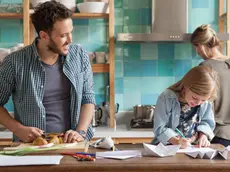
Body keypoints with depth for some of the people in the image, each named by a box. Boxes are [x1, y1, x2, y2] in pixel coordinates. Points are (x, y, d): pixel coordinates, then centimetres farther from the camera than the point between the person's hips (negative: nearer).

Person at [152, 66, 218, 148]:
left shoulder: (206, 104, -2)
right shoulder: (166, 98, -15)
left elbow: (207, 122, 11)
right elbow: (160, 128, -15)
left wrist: (203, 135, -9)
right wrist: (177, 141, -29)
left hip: (193, 148, 3)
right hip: (166, 147, -3)